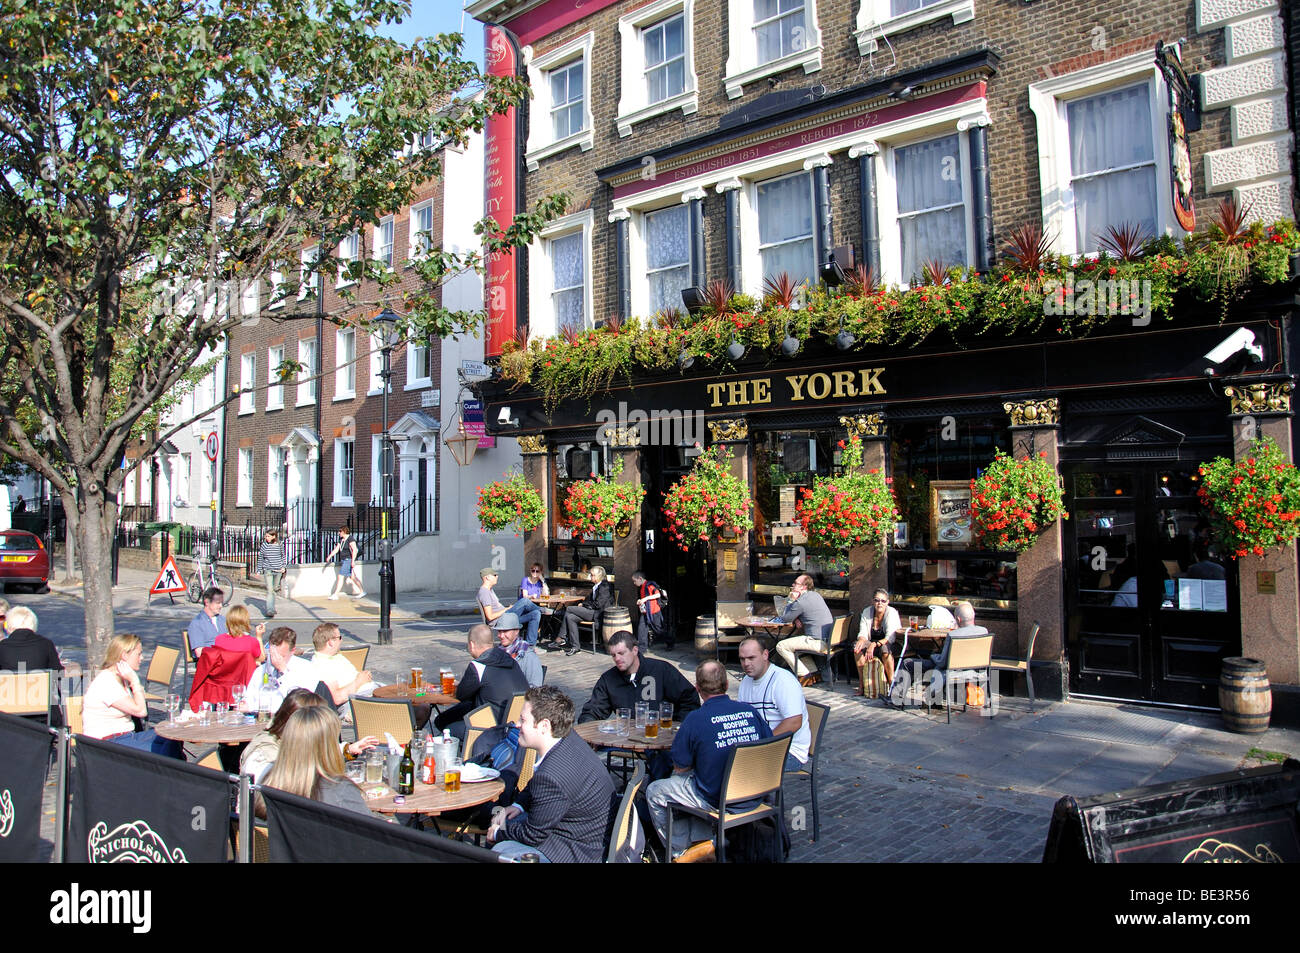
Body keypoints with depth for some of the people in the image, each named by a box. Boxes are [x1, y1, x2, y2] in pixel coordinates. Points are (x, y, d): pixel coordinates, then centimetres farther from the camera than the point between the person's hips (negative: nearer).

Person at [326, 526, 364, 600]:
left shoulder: (350, 539, -15)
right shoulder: (341, 540, 13)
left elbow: (354, 550, -21)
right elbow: (336, 549, 15)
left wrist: (353, 561, -27)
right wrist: (329, 556, 5)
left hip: (348, 560, -9)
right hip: (344, 560, 9)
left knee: (341, 576, -9)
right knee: (352, 577, 11)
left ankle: (335, 594, -5)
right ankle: (362, 592, 17)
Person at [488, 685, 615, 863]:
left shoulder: (552, 776, -35)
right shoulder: (568, 737, -7)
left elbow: (533, 835, -19)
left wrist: (498, 834, -3)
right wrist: (519, 804, 2)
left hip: (579, 853, -10)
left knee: (502, 851, -15)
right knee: (506, 819, 13)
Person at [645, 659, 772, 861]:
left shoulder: (695, 719, -18)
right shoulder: (750, 711, -4)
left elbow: (680, 768, -9)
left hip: (716, 800, -6)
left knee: (654, 792, 14)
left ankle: (680, 851, 20)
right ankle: (700, 842, 24)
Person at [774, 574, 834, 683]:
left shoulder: (800, 602, -15)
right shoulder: (816, 595, 14)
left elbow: (784, 618, -4)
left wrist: (791, 600, 2)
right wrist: (796, 618, 7)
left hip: (819, 642, -10)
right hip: (828, 638, 10)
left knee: (781, 646, -6)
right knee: (794, 640, 30)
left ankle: (805, 676, -4)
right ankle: (815, 673, 23)